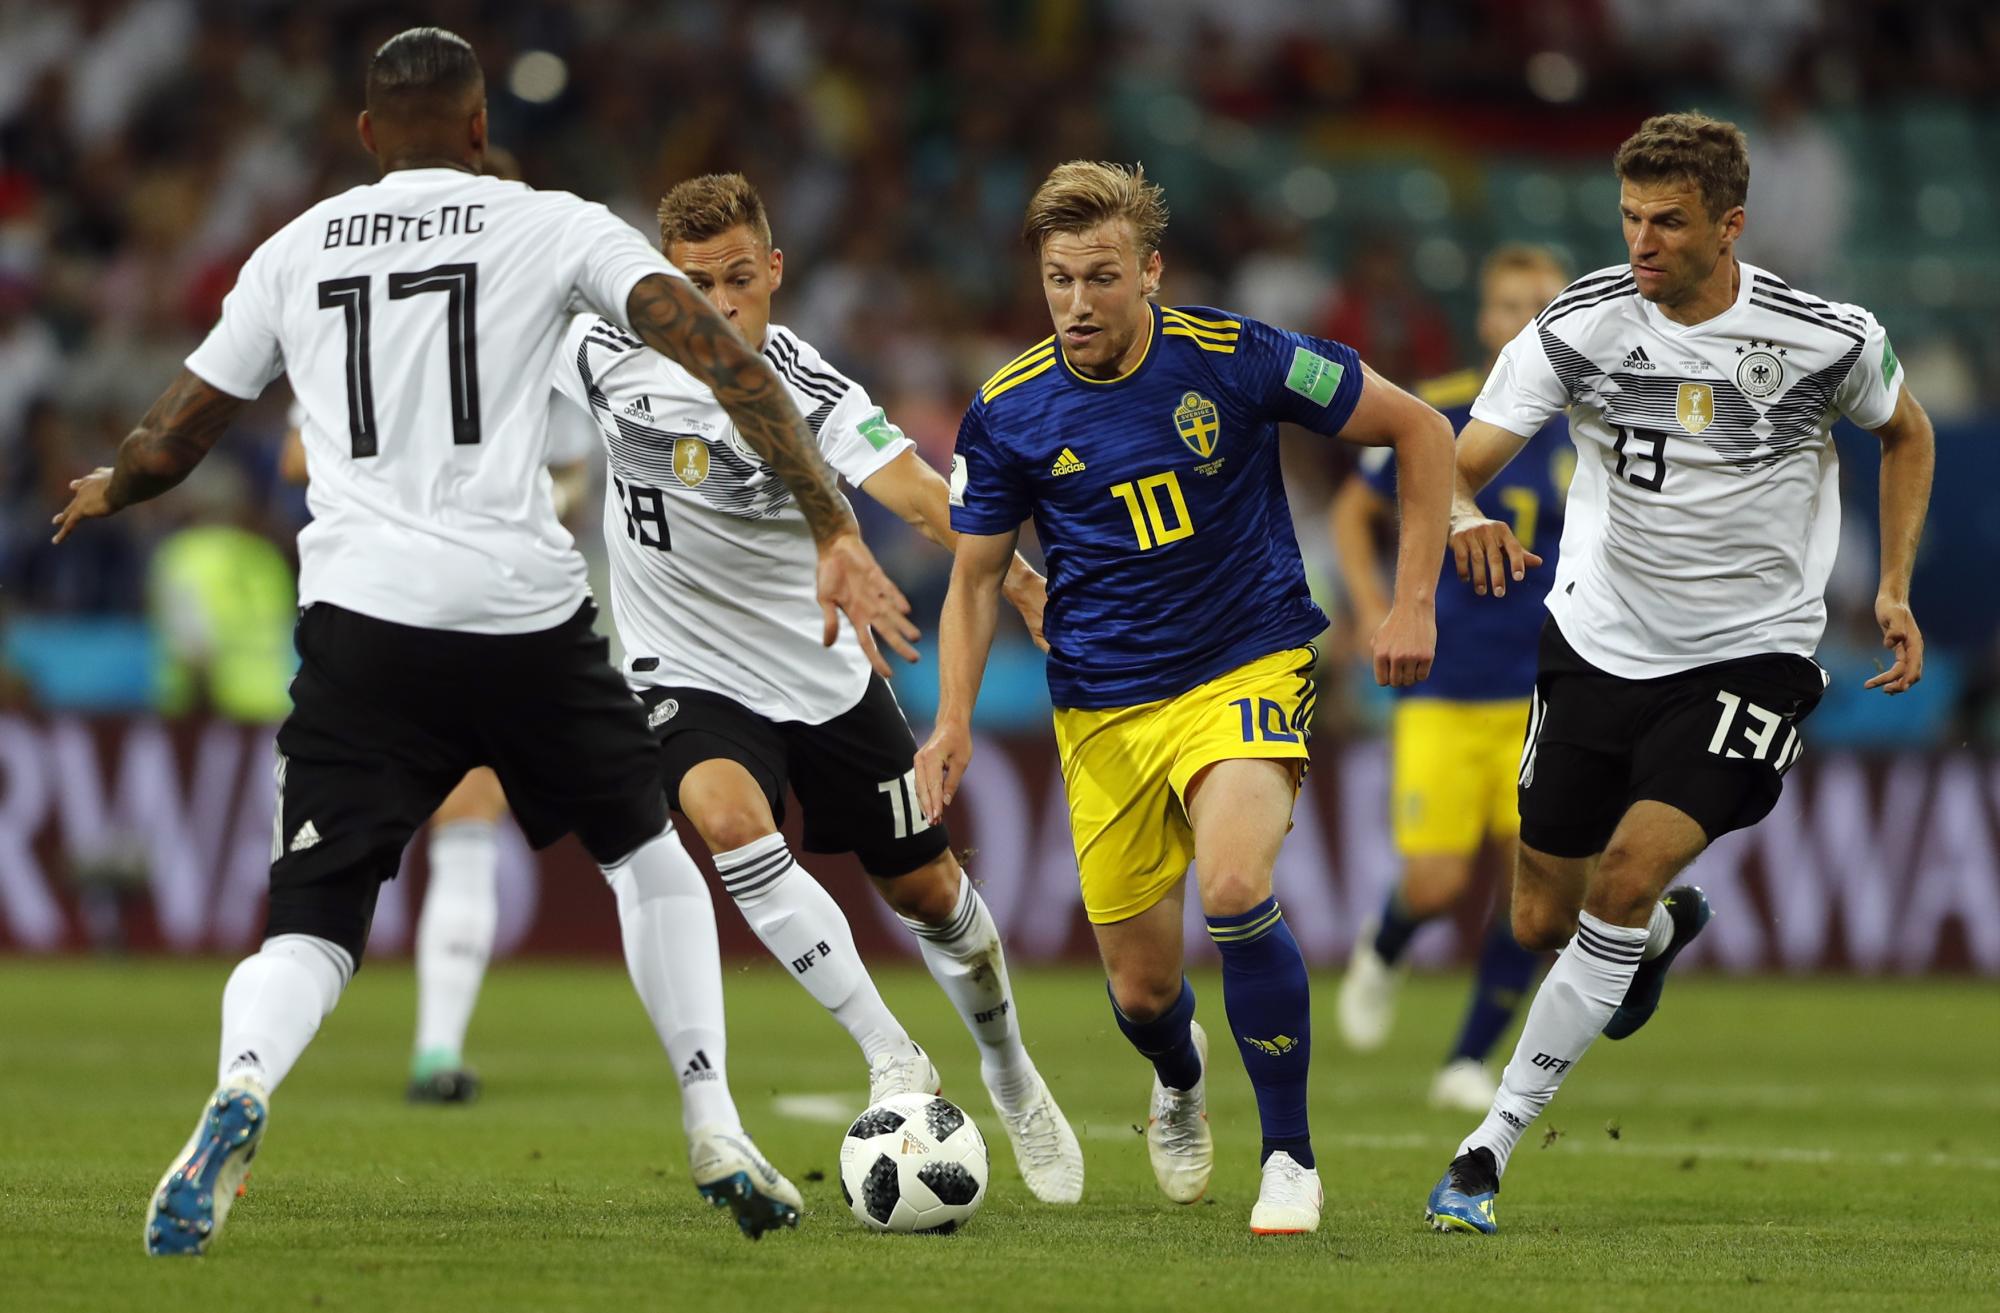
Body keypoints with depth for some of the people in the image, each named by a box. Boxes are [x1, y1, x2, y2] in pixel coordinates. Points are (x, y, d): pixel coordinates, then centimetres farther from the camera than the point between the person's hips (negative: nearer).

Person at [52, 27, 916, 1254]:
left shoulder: (294, 252, 15)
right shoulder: (551, 227, 7)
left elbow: (172, 441, 22)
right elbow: (721, 354, -4)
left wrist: (102, 493, 45)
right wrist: (836, 531, -6)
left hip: (360, 615, 1)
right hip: (526, 612, -1)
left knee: (312, 933, -1)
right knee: (649, 850, 24)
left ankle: (239, 1097, -33)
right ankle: (715, 1129, 16)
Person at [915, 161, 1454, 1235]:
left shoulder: (1235, 358, -12)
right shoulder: (1008, 415, -5)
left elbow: (1419, 430, -1)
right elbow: (976, 579, 7)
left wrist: (1413, 603, -4)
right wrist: (954, 722, -8)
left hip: (1247, 672, -3)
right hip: (1103, 709, 3)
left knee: (1233, 887, -30)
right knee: (1141, 989, 6)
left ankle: (1290, 1155, -13)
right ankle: (1179, 1080, 47)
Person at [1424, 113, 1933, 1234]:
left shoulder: (1829, 339, -11)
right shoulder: (1579, 327, -12)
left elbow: (1906, 431, 11)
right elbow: (1455, 468, -14)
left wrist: (1896, 587, 3)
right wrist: (1468, 521, -38)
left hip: (1751, 652, -3)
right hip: (1601, 645, 3)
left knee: (1628, 874, -21)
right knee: (1546, 922, 9)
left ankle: (1493, 1145, -12)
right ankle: (1666, 930, 48)